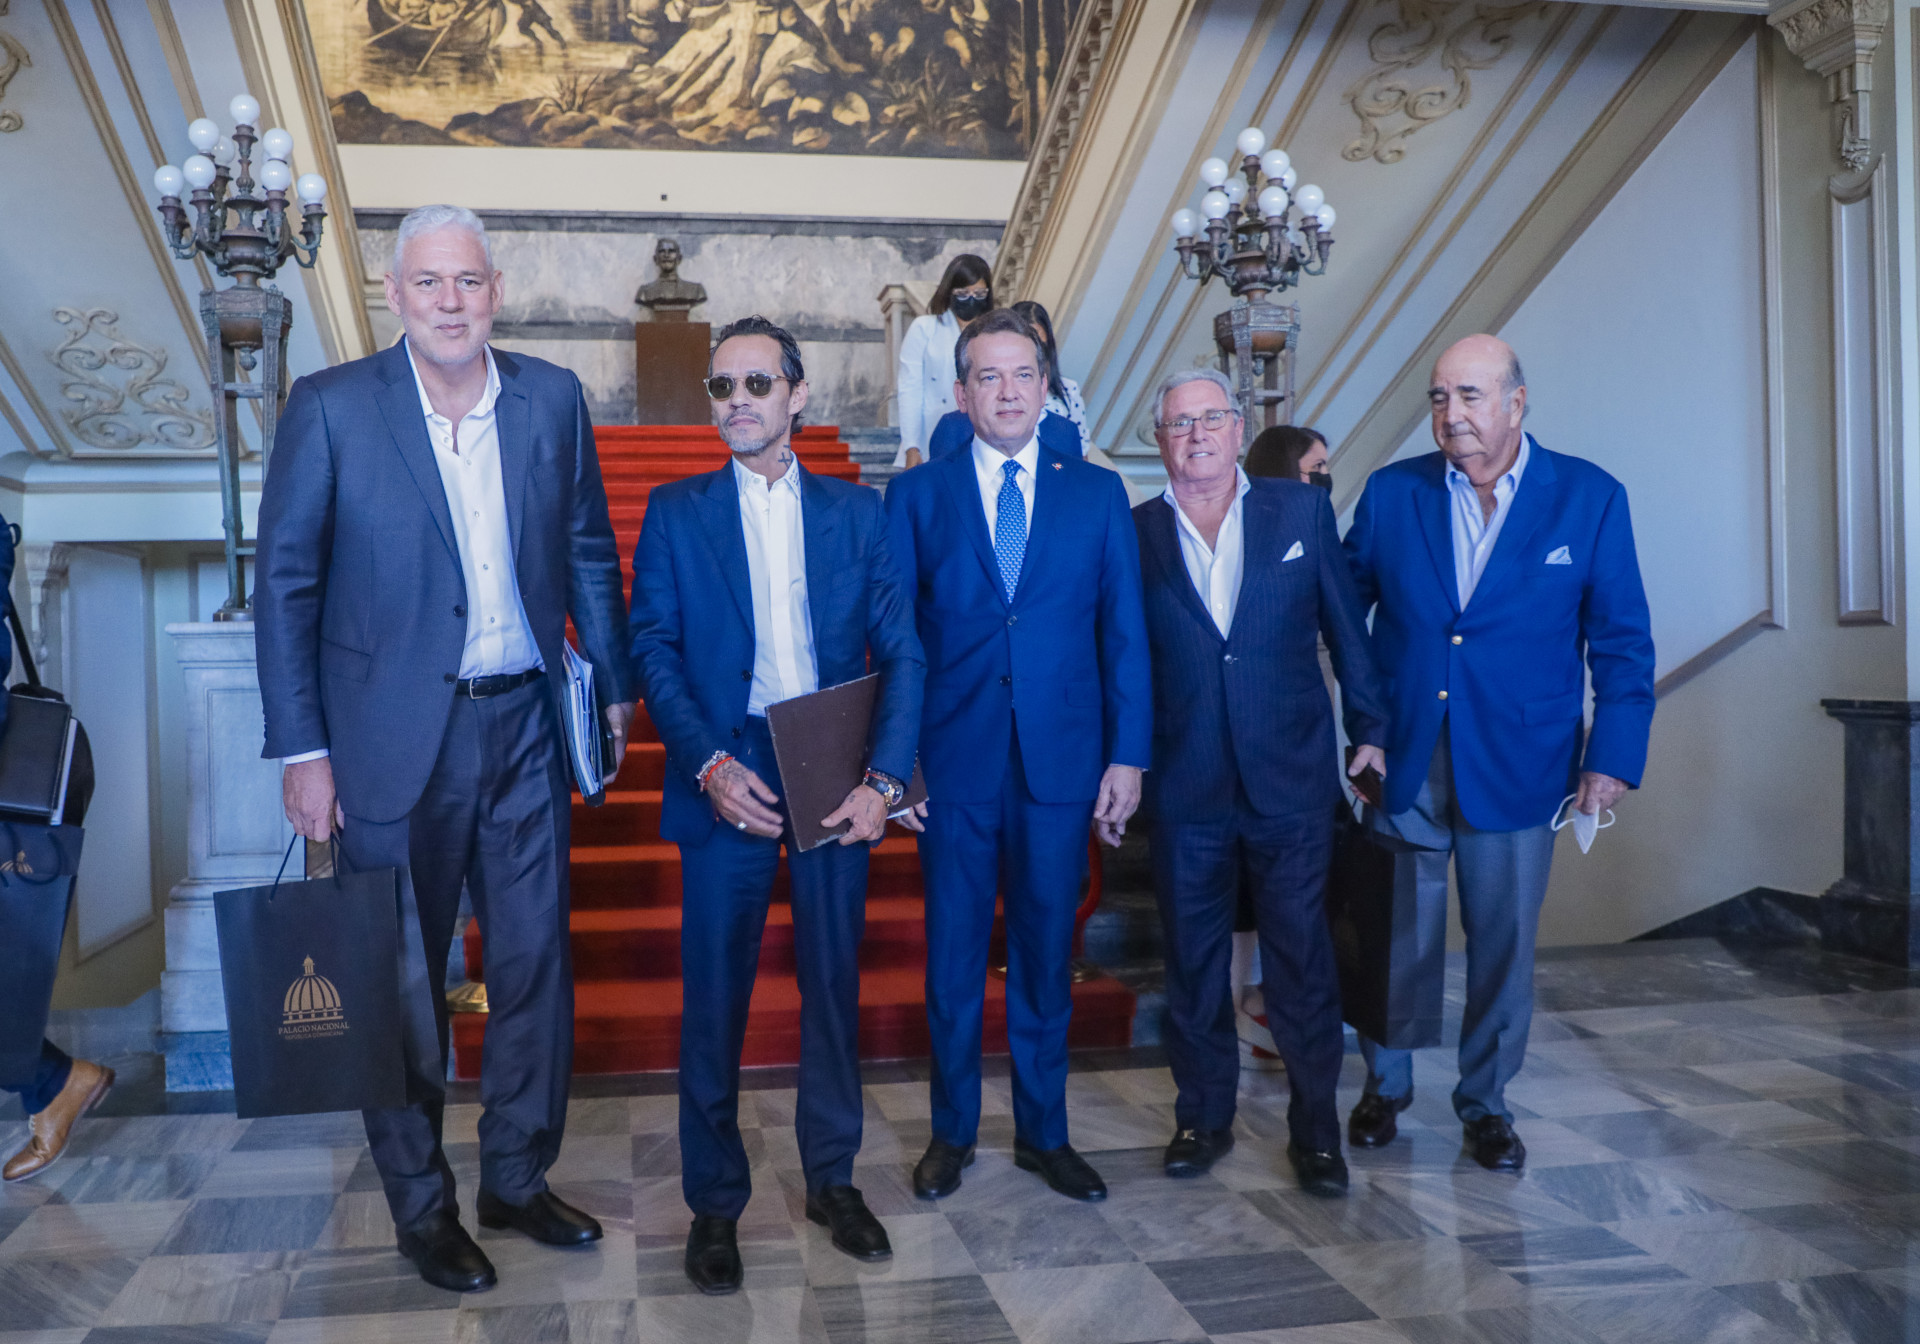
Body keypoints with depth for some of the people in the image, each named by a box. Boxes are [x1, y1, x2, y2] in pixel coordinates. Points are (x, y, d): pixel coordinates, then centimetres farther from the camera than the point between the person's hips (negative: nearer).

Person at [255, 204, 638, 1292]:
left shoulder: (552, 398, 3)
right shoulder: (330, 407, -6)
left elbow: (588, 550, 12)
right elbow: (286, 583, -5)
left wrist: (614, 684, 11)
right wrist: (303, 750, -8)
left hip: (525, 724, 3)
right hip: (393, 739, -3)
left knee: (537, 966, 12)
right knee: (403, 983, 9)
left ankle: (520, 1179, 32)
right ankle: (421, 1207, 28)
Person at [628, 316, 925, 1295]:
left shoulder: (857, 512, 7)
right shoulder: (676, 511, 5)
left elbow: (902, 653, 2)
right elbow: (653, 650, -2)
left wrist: (883, 778, -11)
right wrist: (709, 765, -15)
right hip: (728, 781, -1)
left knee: (834, 982, 11)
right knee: (715, 994, 4)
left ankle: (832, 1178, 29)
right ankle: (714, 1202, 21)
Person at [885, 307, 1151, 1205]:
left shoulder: (1098, 494, 6)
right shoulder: (915, 496, 5)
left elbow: (1124, 634, 4)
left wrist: (1128, 756, -2)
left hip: (1062, 760, 1)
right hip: (953, 760, 0)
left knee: (1046, 953, 10)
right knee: (952, 956, 9)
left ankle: (1044, 1133, 27)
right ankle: (952, 1131, 27)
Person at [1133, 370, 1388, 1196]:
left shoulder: (1301, 512, 3)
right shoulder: (1136, 534, 2)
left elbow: (1346, 626, 6)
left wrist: (1370, 728, 4)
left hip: (1291, 779, -1)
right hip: (1184, 787, 1)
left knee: (1302, 957, 5)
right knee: (1192, 958, 11)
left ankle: (1315, 1128, 20)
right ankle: (1203, 1117, 27)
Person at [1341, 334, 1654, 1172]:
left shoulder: (1589, 497, -3)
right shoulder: (1391, 492, 1)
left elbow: (1621, 641, -1)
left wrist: (1613, 757, -6)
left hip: (1518, 764, -1)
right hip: (1403, 760, 1)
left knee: (1504, 943, 10)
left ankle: (1485, 1101, 29)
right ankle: (1384, 1087, 31)